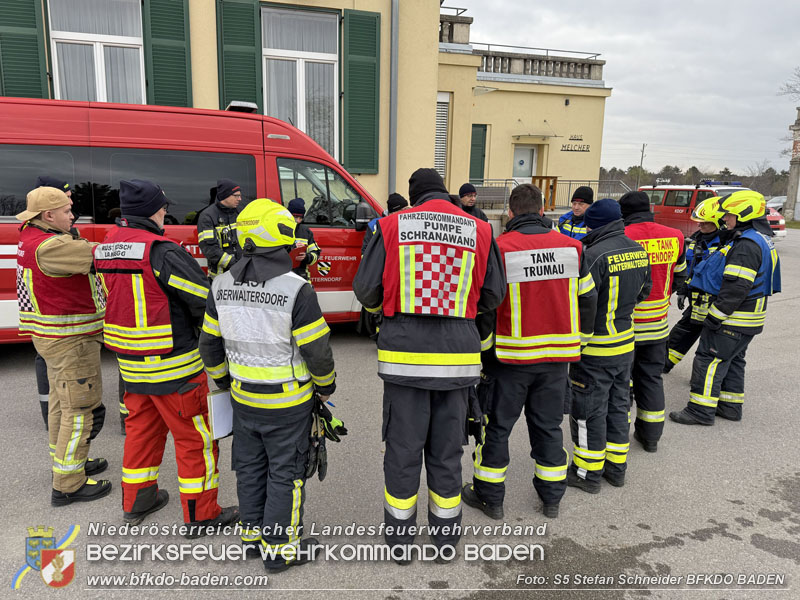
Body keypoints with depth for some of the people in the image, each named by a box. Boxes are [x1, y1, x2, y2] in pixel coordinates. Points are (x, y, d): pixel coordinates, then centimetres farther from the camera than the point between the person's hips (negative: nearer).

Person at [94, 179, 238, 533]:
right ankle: (200, 515, 17)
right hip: (173, 365, -8)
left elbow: (116, 298, 13)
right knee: (194, 437, 5)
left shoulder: (107, 246, 4)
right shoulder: (163, 252, -21)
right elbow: (206, 301, -21)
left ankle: (136, 502, 39)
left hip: (130, 362, 8)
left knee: (141, 427, 24)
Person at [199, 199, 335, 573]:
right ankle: (280, 548, 23)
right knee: (285, 473, 10)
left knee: (250, 467, 21)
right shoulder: (296, 289, -22)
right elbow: (316, 349, -17)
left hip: (243, 397, 6)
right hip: (287, 401, -5)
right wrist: (326, 386, 1)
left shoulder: (223, 285, -3)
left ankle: (252, 533, 38)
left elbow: (210, 342, 6)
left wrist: (223, 380, 21)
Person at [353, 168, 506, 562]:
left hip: (404, 353, -1)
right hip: (457, 355, 2)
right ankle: (447, 537, 32)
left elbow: (365, 289, -2)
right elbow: (494, 296, 8)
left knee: (402, 448, 12)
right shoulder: (480, 231, 2)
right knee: (447, 449, 16)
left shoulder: (393, 226, -2)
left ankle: (400, 541, 28)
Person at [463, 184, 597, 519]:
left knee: (497, 425, 11)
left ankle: (489, 495, 23)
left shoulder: (499, 249, -12)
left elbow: (485, 308, -11)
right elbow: (587, 301, 8)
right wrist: (576, 345, 18)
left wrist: (483, 353, 0)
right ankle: (552, 498, 29)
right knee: (548, 425, 18)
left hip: (512, 356, -4)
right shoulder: (572, 247, 2)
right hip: (557, 357, 4)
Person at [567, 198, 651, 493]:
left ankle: (588, 473, 18)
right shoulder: (639, 251, 4)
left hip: (595, 349, -8)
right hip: (626, 343, 8)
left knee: (589, 410, 5)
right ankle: (616, 466, 32)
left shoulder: (595, 254, -22)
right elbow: (643, 292, 16)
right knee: (618, 405, 19)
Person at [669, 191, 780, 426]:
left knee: (709, 360, -5)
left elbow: (736, 288, -26)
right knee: (732, 361, 19)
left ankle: (701, 410, 0)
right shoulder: (762, 240, 14)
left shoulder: (747, 245, -21)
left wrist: (715, 317, -23)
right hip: (748, 319, 11)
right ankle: (731, 406, 28)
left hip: (734, 318, -11)